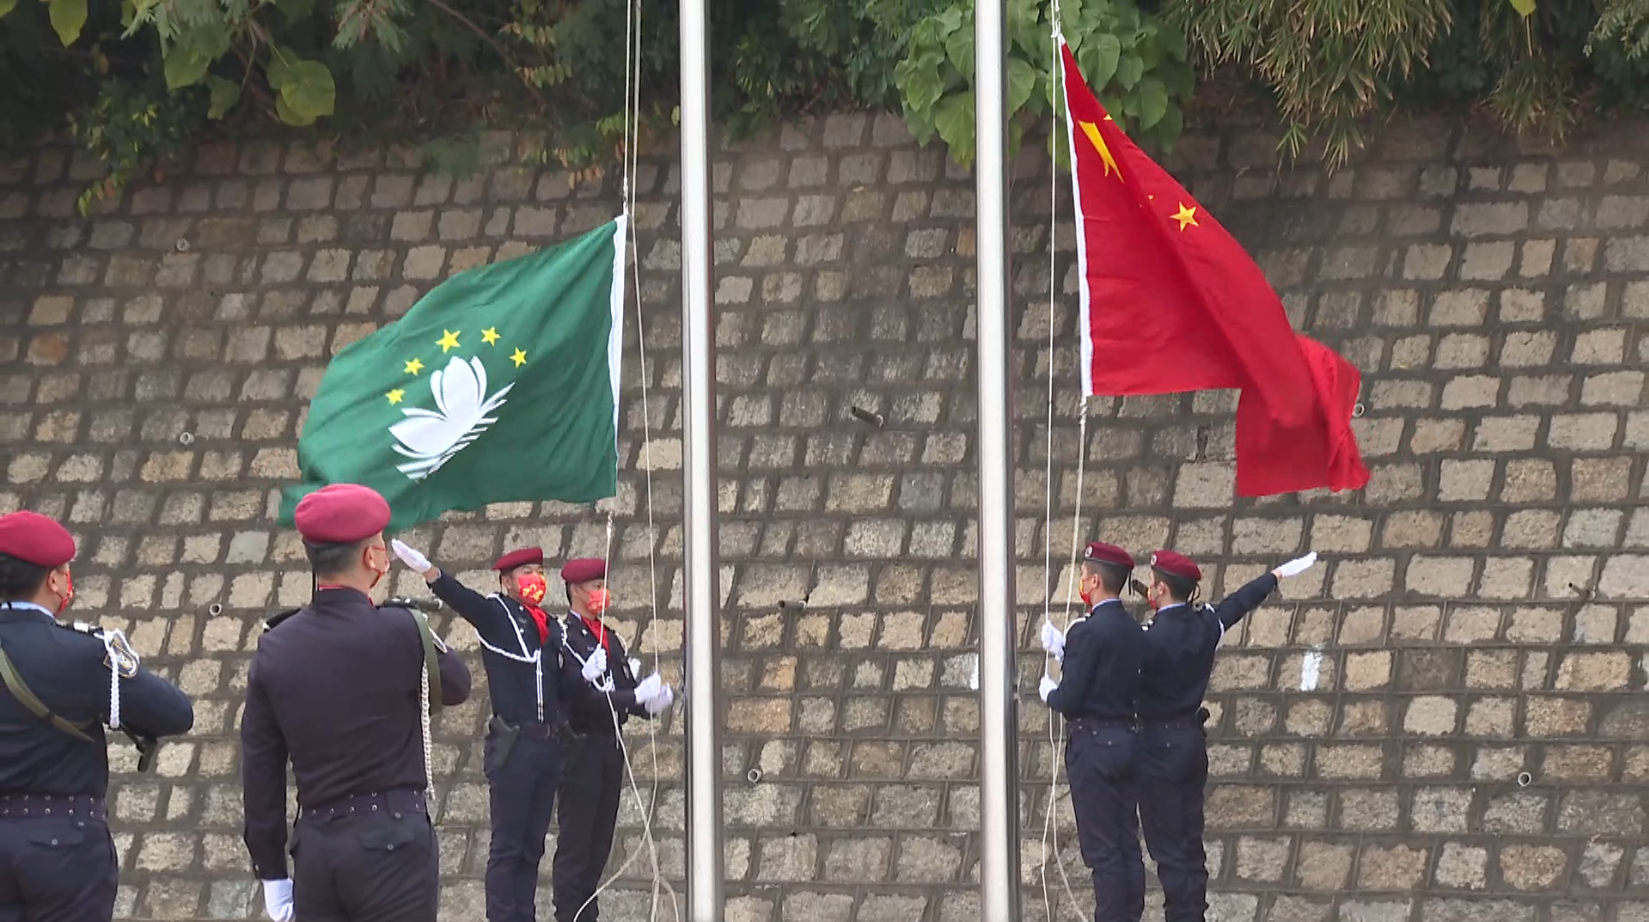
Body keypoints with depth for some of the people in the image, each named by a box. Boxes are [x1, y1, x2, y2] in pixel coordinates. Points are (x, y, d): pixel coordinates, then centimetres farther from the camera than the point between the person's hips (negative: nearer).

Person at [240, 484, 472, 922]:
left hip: (315, 844, 5)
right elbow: (457, 685, 11)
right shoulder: (399, 632, -9)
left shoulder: (274, 648, 5)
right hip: (392, 839, -5)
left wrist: (271, 869, 14)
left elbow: (259, 771, 8)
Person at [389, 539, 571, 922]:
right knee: (507, 846, -5)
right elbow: (462, 598, -19)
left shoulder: (553, 627, 15)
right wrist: (426, 569, -36)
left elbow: (563, 686, 16)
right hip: (514, 743, -6)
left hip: (549, 744, 6)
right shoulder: (495, 614, -1)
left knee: (533, 846, 9)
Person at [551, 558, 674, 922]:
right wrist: (636, 696, -25)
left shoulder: (609, 638, 15)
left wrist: (652, 698, -9)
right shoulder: (564, 638, -12)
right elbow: (582, 696, -21)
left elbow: (625, 688, 12)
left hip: (610, 749, 8)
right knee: (576, 841, -5)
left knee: (598, 841, 10)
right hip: (581, 750, -8)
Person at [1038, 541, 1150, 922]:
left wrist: (1050, 693, 4)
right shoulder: (1134, 631, 8)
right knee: (1127, 845, 10)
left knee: (1102, 851, -5)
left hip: (1093, 746, -8)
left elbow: (1070, 700, -18)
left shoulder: (1088, 632, -16)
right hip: (1126, 741, 8)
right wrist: (1063, 649, 22)